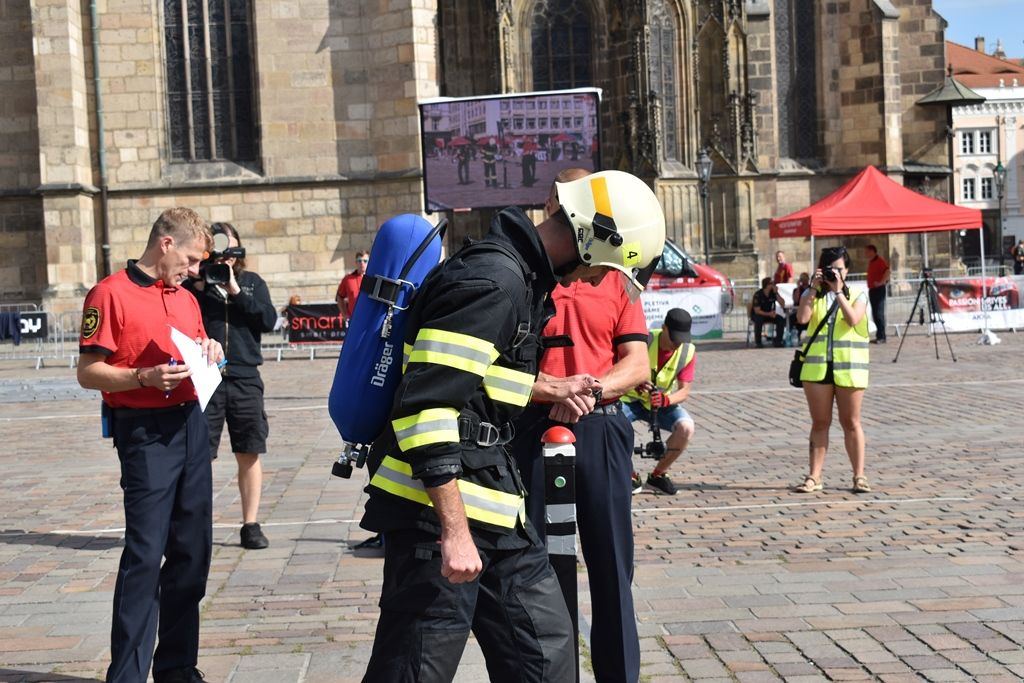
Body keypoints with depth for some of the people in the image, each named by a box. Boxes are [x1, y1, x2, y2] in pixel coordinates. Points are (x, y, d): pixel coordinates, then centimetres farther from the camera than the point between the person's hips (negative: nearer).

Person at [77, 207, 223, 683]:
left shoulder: (186, 299, 16)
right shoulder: (111, 293, -6)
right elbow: (88, 373, -10)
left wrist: (209, 352, 5)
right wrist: (146, 377, -23)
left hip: (191, 424, 7)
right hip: (145, 433, -7)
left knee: (192, 550, 10)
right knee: (145, 553, -9)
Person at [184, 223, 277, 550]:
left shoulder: (252, 283, 10)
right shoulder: (193, 284, 4)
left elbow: (268, 320, -4)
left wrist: (236, 292, -10)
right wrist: (199, 287, -13)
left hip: (245, 378, 2)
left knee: (249, 453, 6)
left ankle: (250, 525, 16)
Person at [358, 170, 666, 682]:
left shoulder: (523, 277, 14)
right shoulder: (492, 281, -18)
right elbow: (427, 406, -25)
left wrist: (550, 389, 25)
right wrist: (455, 530, -25)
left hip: (488, 497, 10)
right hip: (440, 509, -10)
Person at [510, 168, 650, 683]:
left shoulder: (615, 278, 10)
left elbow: (637, 364, 4)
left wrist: (592, 388, -14)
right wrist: (548, 389, -18)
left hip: (600, 430, 2)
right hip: (532, 428, -2)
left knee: (612, 562, 8)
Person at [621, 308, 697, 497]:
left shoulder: (688, 351, -12)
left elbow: (684, 390, -14)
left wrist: (666, 399, -36)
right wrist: (635, 383, -38)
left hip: (662, 403, 2)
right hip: (632, 399, -2)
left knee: (686, 427, -29)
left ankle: (658, 475, -6)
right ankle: (630, 475, -9)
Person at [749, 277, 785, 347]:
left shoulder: (773, 293, -6)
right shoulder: (758, 294, -19)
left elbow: (783, 304, -11)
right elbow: (757, 311, -23)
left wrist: (776, 293, -21)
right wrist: (769, 314, -35)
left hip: (769, 314, 4)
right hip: (757, 314, -4)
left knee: (781, 320, -21)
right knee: (759, 320, -38)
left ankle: (777, 341, -9)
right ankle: (758, 342, -25)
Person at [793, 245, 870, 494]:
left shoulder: (857, 296, 7)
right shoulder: (812, 294, 10)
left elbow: (853, 319, -13)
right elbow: (802, 318, -9)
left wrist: (838, 290, -11)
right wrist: (814, 287, -9)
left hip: (849, 368, -1)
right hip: (816, 367, 1)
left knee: (851, 423, 4)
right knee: (819, 423, 6)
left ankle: (859, 476, 11)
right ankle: (814, 477, 9)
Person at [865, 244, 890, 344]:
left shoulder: (880, 261, -11)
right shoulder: (871, 262, 17)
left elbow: (887, 271, -24)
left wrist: (881, 282, -23)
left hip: (878, 289, -9)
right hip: (872, 289, 10)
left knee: (879, 313, -10)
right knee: (875, 313, 10)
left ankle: (881, 337, -9)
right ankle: (879, 335, 14)